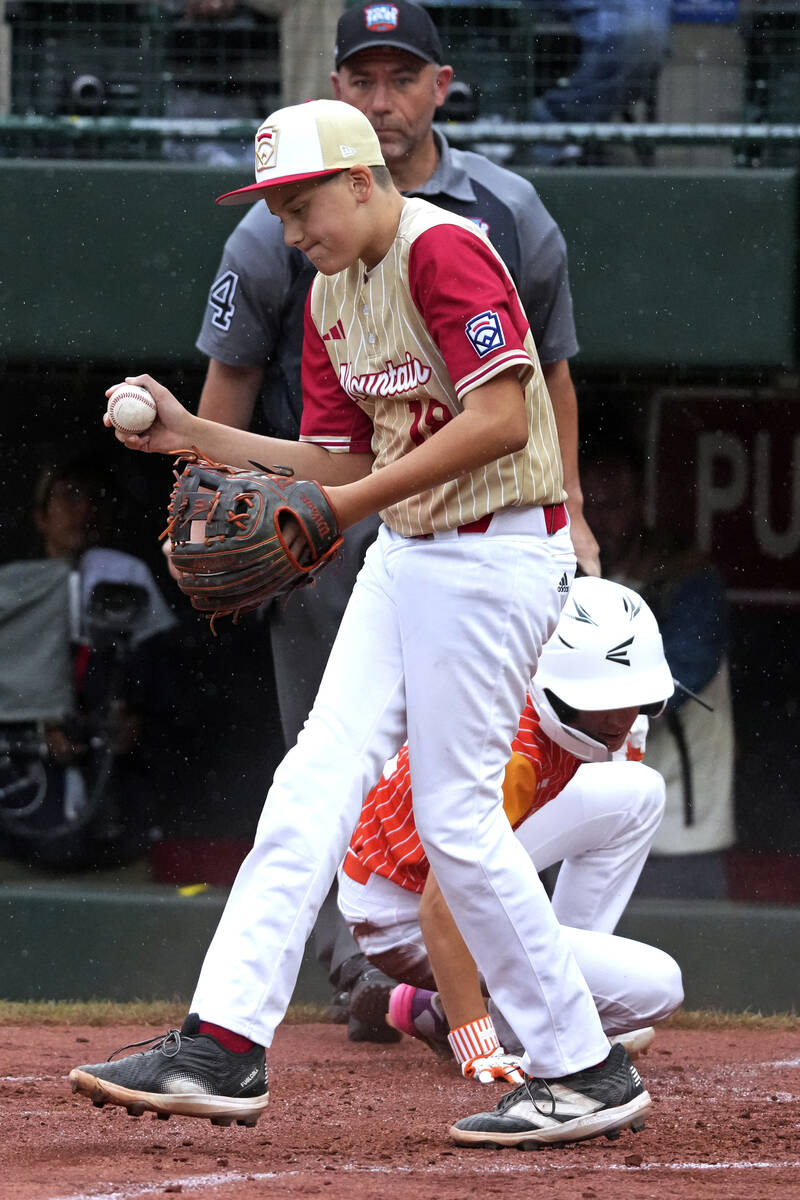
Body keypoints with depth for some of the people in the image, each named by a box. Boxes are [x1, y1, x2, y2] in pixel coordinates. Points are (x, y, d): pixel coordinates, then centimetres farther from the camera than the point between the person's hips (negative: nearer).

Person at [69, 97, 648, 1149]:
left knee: (456, 815, -7)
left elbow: (502, 419, -24)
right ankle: (223, 1049, -4)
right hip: (405, 558, 9)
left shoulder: (443, 251, -16)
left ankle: (587, 1073, 2)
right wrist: (193, 436, 6)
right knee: (314, 782, 0)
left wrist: (358, 501, -24)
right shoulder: (332, 298, 13)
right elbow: (340, 465, 15)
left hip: (495, 556, -9)